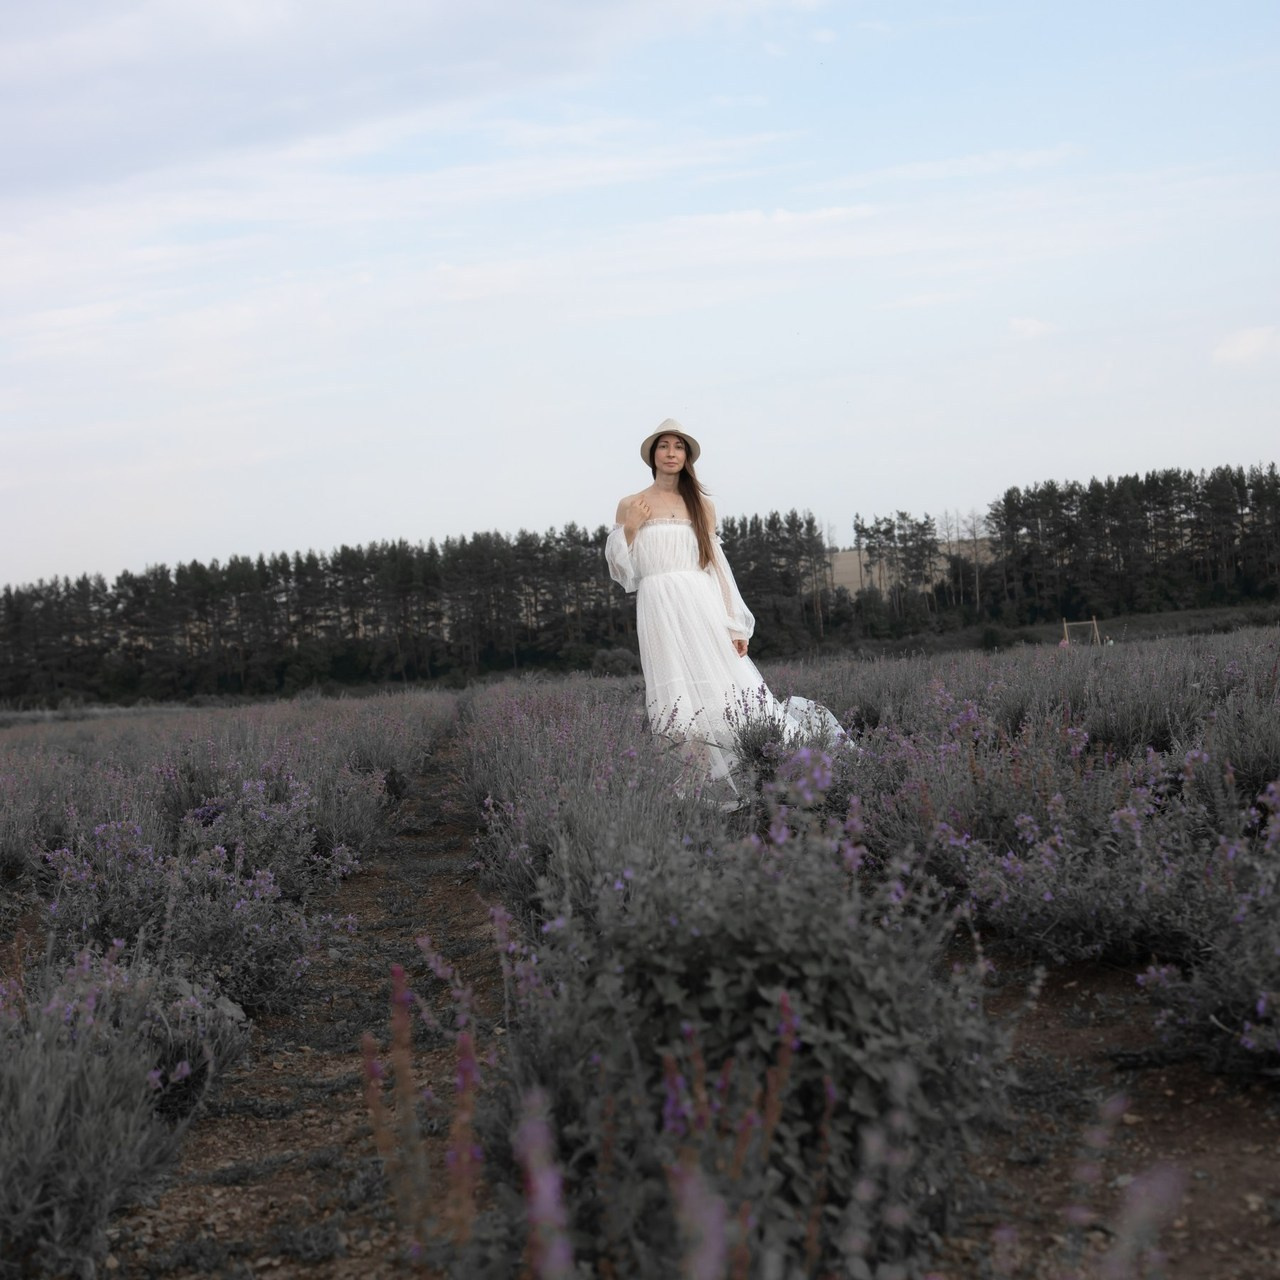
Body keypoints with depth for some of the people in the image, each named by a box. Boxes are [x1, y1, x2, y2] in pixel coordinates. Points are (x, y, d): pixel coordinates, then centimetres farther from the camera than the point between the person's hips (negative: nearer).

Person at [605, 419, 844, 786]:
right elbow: (623, 573, 8)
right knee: (677, 702, -8)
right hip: (659, 610, -1)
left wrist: (736, 625, 4)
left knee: (724, 692, -5)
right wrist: (629, 529, -8)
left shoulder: (701, 505, 13)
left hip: (702, 608, 1)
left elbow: (717, 566, 11)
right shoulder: (631, 506, 9)